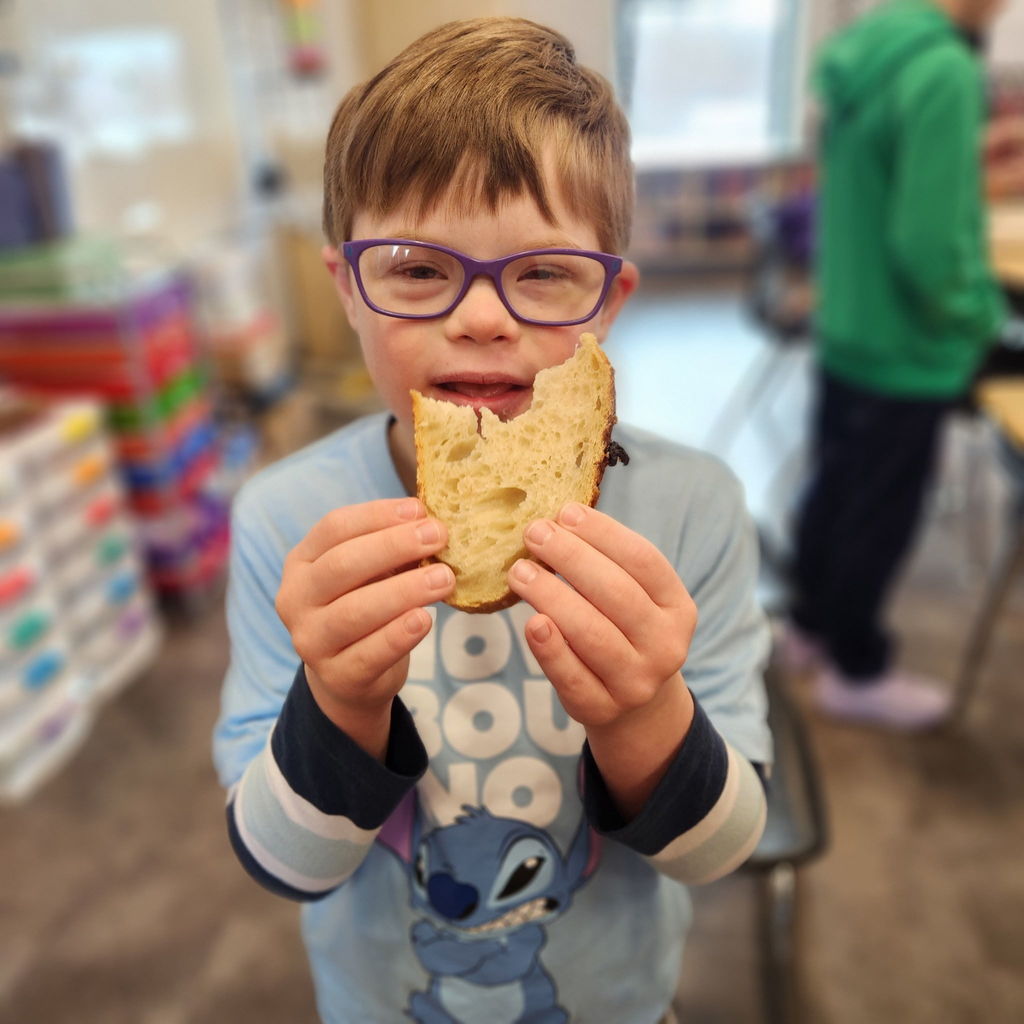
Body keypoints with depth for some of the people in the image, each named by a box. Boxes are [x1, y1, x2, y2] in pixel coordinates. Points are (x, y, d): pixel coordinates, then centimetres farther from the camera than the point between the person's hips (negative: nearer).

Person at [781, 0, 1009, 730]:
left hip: (845, 330, 8)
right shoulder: (945, 72, -22)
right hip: (905, 350, -8)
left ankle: (811, 627, 39)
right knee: (880, 517, 7)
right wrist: (978, 316, -10)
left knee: (833, 491, 20)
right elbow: (927, 243, -27)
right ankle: (856, 671, 26)